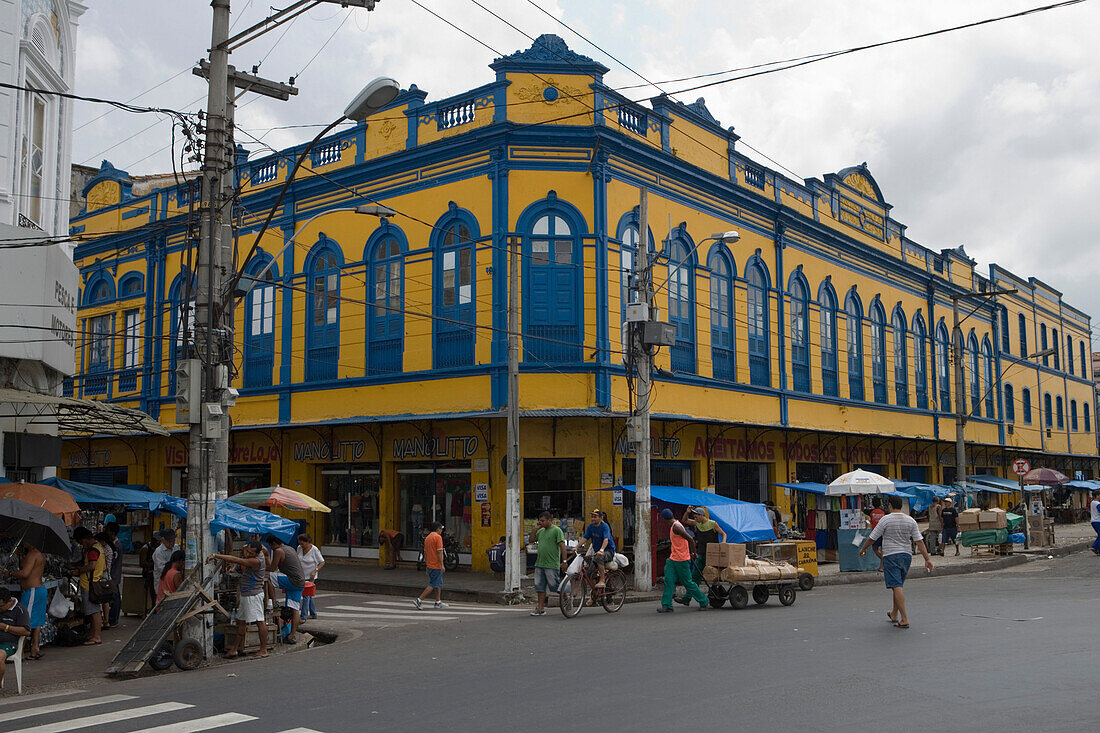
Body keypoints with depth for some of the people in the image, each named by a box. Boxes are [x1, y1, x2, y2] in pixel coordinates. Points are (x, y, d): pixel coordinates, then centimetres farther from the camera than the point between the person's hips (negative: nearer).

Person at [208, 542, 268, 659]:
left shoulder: (256, 561, -23)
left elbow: (236, 560, -29)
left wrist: (216, 556, -30)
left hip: (254, 595, -11)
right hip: (245, 595, 11)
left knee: (260, 621, -5)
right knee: (241, 621, 12)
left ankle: (263, 650, 0)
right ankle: (234, 648, 18)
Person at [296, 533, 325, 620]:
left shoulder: (314, 550, -13)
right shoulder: (299, 548, 0)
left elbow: (322, 562, -7)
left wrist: (315, 571, -17)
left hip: (310, 576, -5)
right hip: (301, 575, 5)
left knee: (306, 595, -10)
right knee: (309, 595, 13)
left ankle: (304, 616, -8)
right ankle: (313, 614, 24)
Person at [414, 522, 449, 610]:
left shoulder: (427, 537, 12)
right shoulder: (438, 537, -14)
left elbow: (425, 552, 15)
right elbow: (439, 552, -18)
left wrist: (427, 564, 20)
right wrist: (442, 565, -15)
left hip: (430, 565, 9)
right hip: (436, 565, -9)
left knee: (439, 584, 17)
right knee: (432, 585, -6)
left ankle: (438, 602, 19)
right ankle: (419, 600, -11)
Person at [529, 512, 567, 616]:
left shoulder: (556, 530, -7)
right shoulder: (541, 531, 16)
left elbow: (562, 546, -12)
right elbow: (531, 540, 18)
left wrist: (564, 561, -18)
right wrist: (536, 528, 8)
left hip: (552, 565, -7)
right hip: (539, 564, 7)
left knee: (556, 586, -1)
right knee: (540, 587, 6)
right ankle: (540, 609, 10)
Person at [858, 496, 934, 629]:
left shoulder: (885, 520, -7)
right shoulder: (911, 521, 4)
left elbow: (872, 538, -2)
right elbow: (919, 541, 1)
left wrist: (863, 548, 14)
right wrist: (927, 559, 2)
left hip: (890, 556, -5)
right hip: (906, 555, 5)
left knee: (896, 587, -8)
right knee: (898, 586, 19)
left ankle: (904, 619, -13)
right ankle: (894, 615, 31)